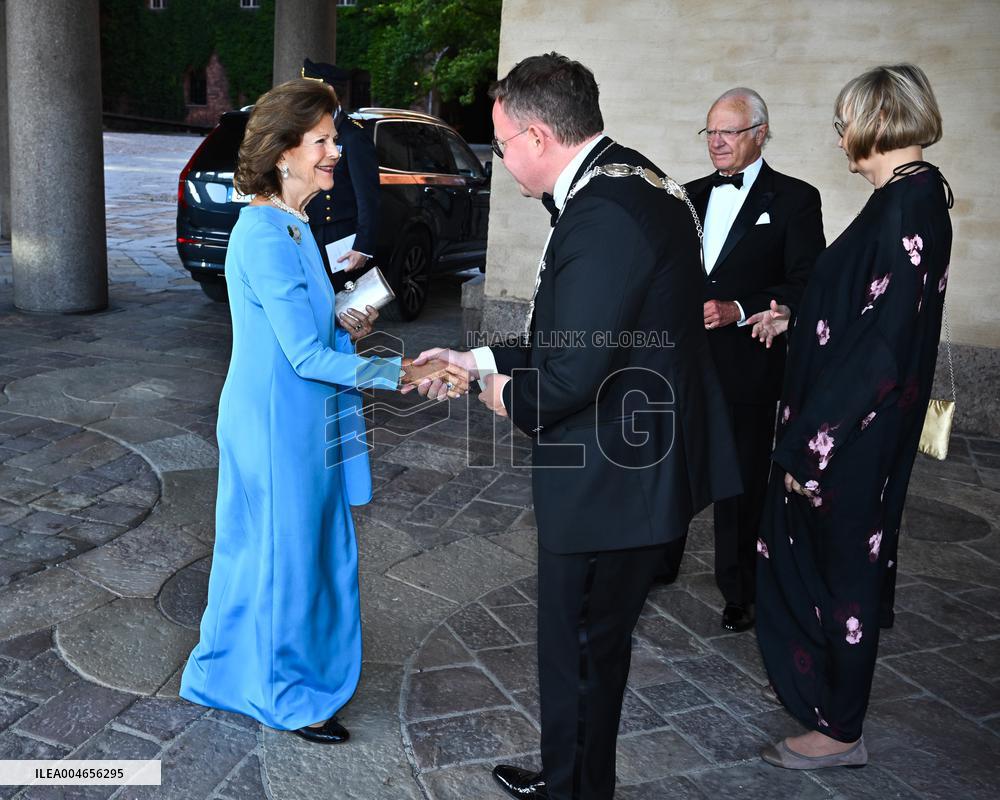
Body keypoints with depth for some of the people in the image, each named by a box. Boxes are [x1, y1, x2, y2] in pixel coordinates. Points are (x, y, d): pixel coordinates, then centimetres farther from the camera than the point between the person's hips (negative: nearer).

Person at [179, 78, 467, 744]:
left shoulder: (292, 225, 8)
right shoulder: (267, 236, -23)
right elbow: (307, 357, -24)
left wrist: (345, 321, 0)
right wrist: (403, 373, -22)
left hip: (297, 419, 10)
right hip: (277, 421, -10)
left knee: (302, 544, 21)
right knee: (285, 548, 7)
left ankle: (235, 668, 42)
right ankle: (288, 694, 28)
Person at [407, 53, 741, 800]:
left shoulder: (602, 213, -24)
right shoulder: (636, 179, 8)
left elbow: (571, 374, -27)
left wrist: (511, 395, -5)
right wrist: (478, 360, 14)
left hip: (610, 481, -10)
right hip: (647, 458, 10)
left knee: (580, 652, 10)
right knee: (597, 644, 24)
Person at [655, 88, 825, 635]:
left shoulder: (794, 199, -3)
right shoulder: (691, 196, 12)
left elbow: (806, 285, -10)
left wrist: (740, 311, -21)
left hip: (746, 367, -5)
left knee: (742, 480, 6)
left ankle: (739, 590, 23)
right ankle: (660, 563, 35)